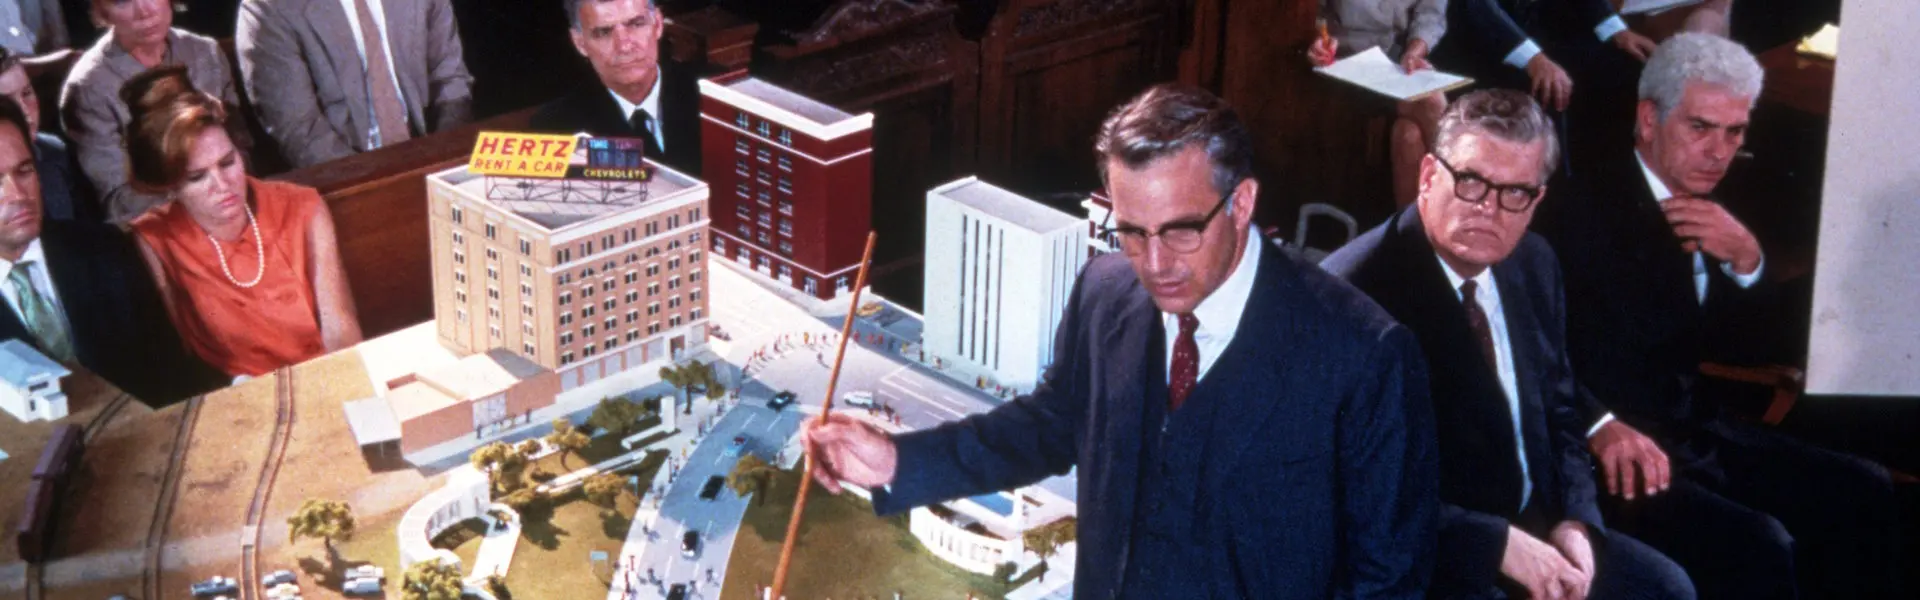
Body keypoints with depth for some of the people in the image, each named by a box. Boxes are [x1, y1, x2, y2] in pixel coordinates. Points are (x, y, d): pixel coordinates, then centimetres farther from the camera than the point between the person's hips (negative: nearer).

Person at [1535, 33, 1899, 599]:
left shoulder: (1709, 216, 12)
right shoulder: (1584, 207, -14)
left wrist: (1746, 259, -2)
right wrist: (1603, 425, -37)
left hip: (1695, 433, 9)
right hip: (1612, 461, -8)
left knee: (1865, 494, 0)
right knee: (1756, 545, -25)